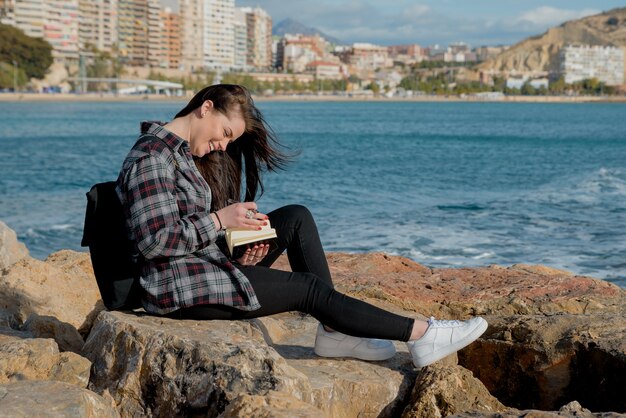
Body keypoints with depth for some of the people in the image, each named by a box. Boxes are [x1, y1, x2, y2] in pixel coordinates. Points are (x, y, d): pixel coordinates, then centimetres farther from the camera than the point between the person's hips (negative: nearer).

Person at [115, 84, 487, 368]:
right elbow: (154, 240, -25)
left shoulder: (187, 153, 14)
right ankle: (420, 335, -4)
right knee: (310, 288, -12)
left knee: (297, 218, 3)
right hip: (180, 287, -10)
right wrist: (219, 220, -20)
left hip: (206, 262, 10)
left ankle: (334, 331, -2)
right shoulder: (153, 156, -17)